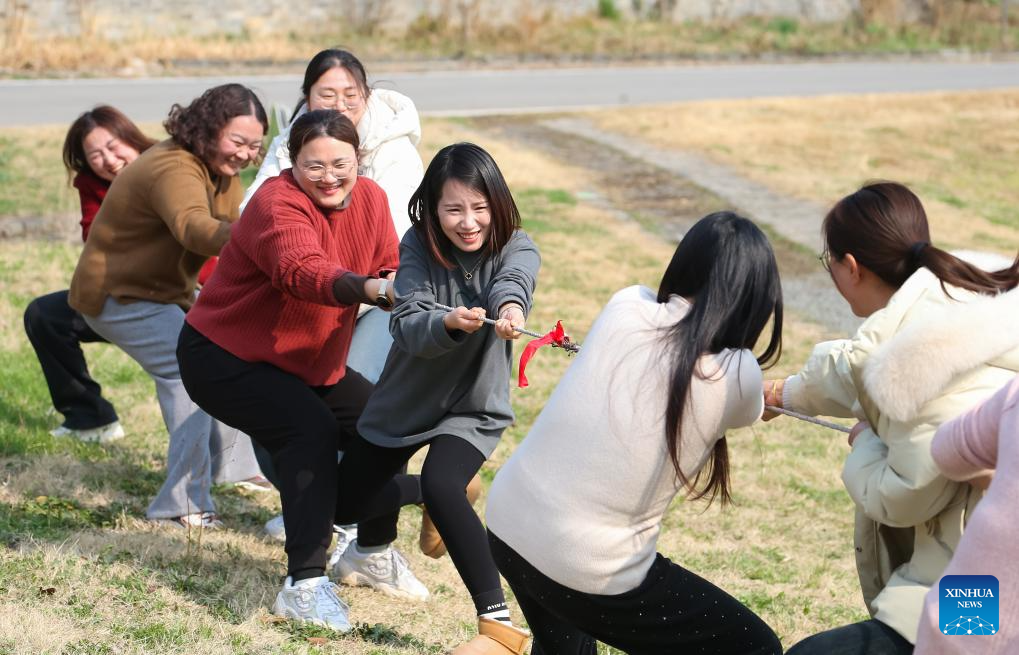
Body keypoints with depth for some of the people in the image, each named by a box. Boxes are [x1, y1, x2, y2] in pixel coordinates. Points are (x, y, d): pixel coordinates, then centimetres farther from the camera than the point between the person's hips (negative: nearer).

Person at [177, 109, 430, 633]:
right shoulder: (278, 205, -28)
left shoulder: (370, 199, -4)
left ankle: (378, 551, 27)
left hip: (306, 362, 8)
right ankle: (304, 585, -26)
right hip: (223, 356, -8)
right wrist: (372, 288, -65)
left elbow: (390, 270, -1)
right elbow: (302, 271, -47)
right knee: (311, 430, -28)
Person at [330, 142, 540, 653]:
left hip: (473, 406, -3)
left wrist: (510, 306, -67)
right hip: (405, 398, 4)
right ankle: (415, 495, 45)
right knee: (342, 501, 13)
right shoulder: (418, 247, -16)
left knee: (441, 484, -31)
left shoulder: (515, 248, -18)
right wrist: (449, 323, -52)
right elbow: (407, 327, -30)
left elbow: (514, 280, -42)